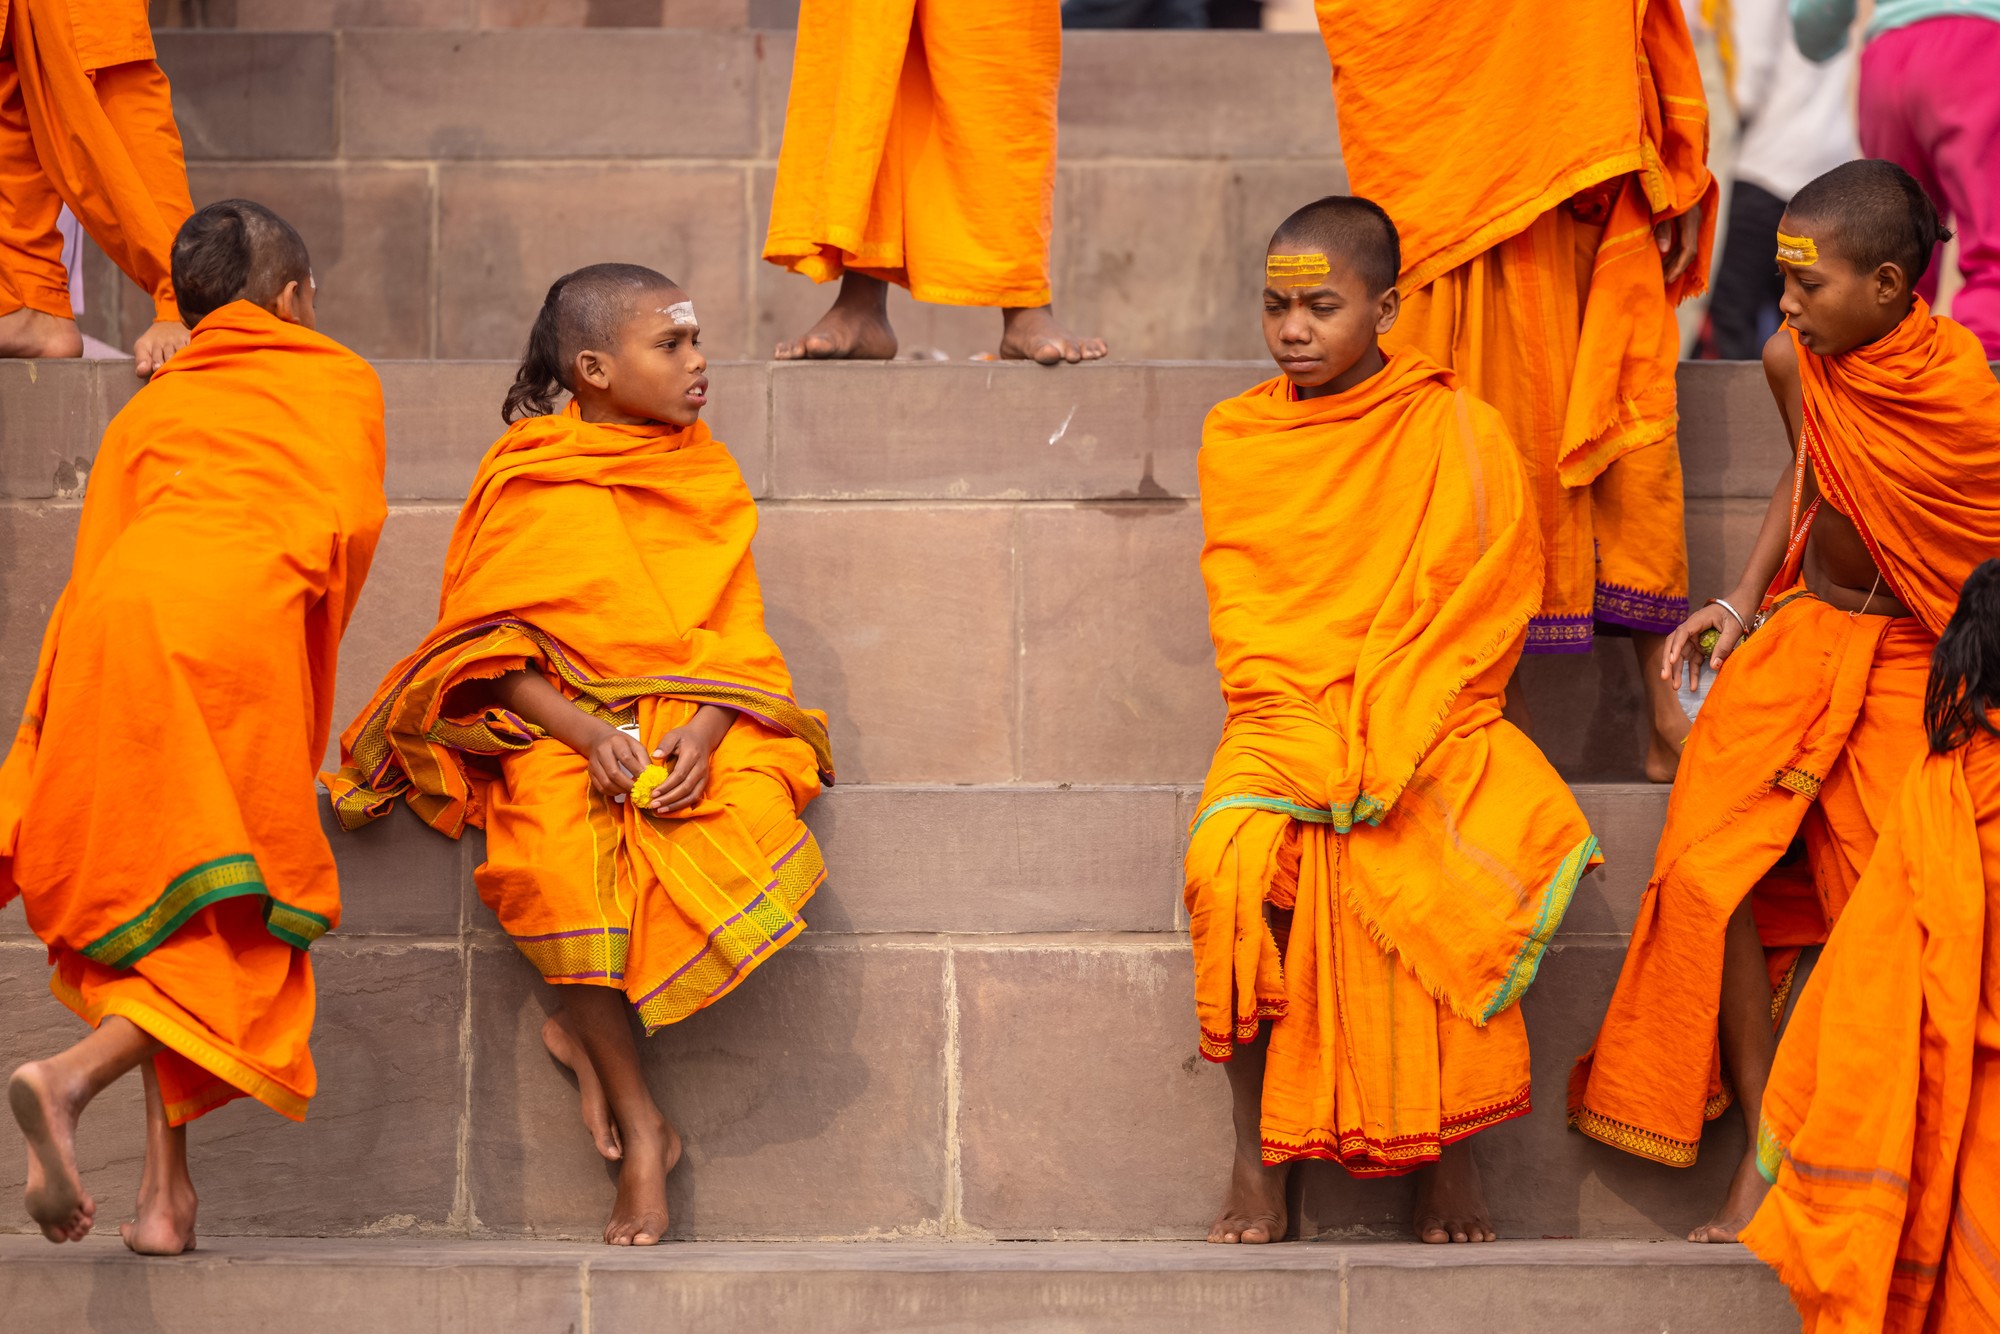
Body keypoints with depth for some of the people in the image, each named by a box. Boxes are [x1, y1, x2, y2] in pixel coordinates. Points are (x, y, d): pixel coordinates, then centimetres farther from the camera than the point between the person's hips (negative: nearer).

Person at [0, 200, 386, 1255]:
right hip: (238, 622, -4)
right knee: (237, 924, -2)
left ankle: (165, 1194, -4)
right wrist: (303, 677, 21)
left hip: (112, 617, 4)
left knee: (161, 902, 7)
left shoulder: (149, 405, 32)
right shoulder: (340, 381, 24)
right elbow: (350, 521, 10)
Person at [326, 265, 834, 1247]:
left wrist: (701, 734, -16)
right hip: (557, 721, -2)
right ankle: (641, 1131, -21)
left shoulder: (709, 477, 10)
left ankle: (588, 1031, -11)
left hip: (691, 717, 3)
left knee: (753, 837, -32)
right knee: (562, 861, -35)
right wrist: (587, 734, -19)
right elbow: (488, 642, -3)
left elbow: (736, 639, 5)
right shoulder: (525, 478, 1)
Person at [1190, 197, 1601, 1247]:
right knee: (1235, 859, -30)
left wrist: (1387, 751, -14)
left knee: (1458, 878, -32)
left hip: (1427, 728, -1)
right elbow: (1243, 617, 5)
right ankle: (1257, 1151, -16)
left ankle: (1448, 1150, -12)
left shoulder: (1460, 434, 2)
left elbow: (1478, 617, -1)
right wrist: (1311, 752, -12)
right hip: (1283, 725, 1)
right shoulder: (1236, 438, 9)